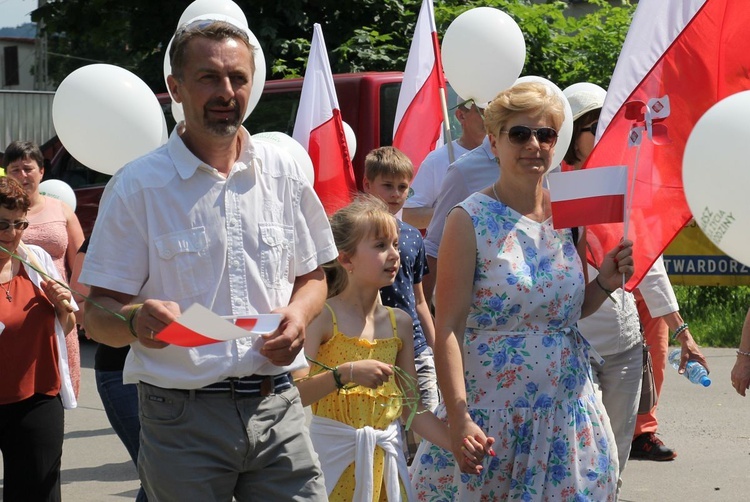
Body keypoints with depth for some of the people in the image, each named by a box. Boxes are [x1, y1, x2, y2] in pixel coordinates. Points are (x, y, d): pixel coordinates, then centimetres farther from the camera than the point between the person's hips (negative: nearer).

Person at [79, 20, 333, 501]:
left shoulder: (284, 172, 8)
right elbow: (98, 316, -4)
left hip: (277, 408, 3)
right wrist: (136, 320, -27)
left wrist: (298, 315, -4)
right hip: (183, 420, -3)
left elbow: (312, 277, 18)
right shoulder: (138, 186, -3)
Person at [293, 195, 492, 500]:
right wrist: (345, 374, -28)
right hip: (333, 459, -4)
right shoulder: (324, 317, -8)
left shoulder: (399, 323, 7)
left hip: (383, 461, 5)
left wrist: (457, 442, -3)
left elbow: (411, 407, 8)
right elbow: (292, 394, -18)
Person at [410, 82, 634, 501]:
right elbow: (448, 328, -13)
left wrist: (605, 283, -3)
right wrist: (459, 417, -21)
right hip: (490, 407, -4)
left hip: (567, 410, 4)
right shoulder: (471, 221, -10)